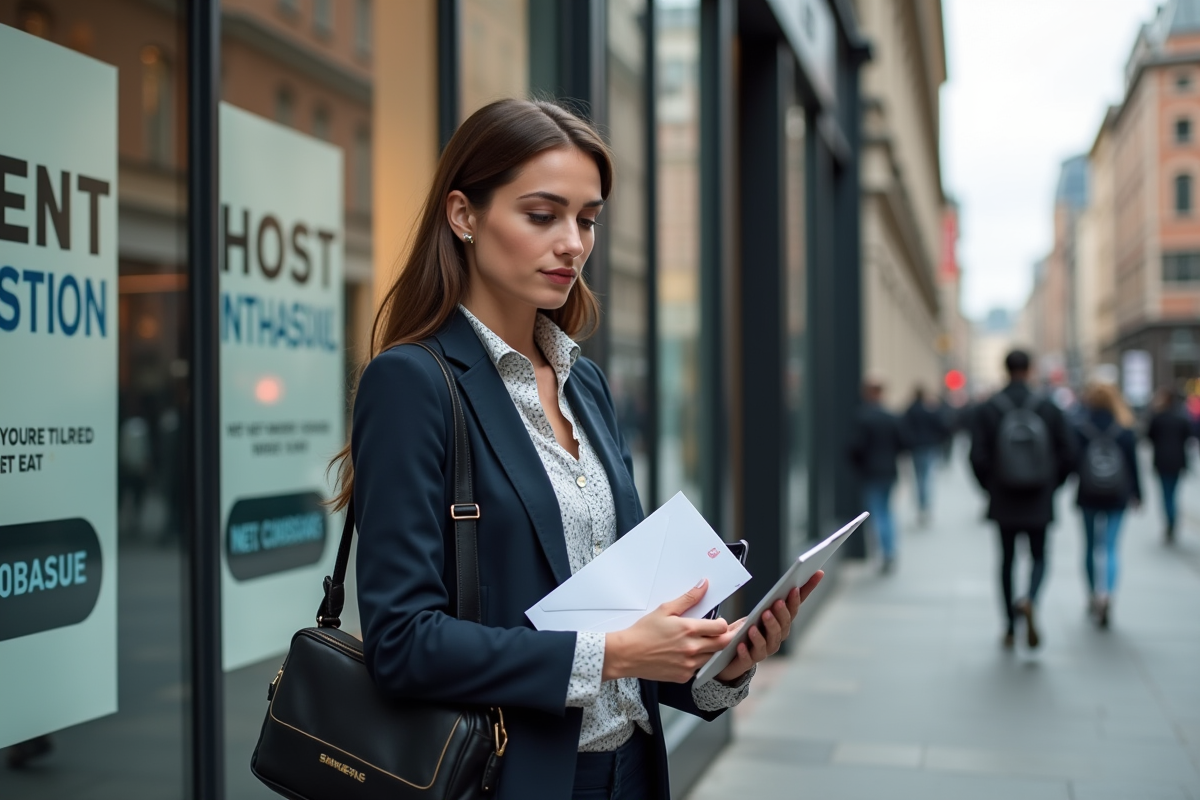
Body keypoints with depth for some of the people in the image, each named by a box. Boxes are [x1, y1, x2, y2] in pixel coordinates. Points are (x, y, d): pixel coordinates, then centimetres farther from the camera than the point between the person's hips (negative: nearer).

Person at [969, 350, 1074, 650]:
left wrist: (989, 487, 8)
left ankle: (1010, 629, 17)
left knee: (1007, 560, 12)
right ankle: (1029, 600, -18)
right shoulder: (1048, 409, -6)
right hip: (1039, 503, 0)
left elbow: (978, 457, -9)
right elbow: (1067, 454, -4)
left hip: (1003, 501, 0)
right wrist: (1051, 486, 12)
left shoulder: (987, 410, -7)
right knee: (1039, 557, 13)